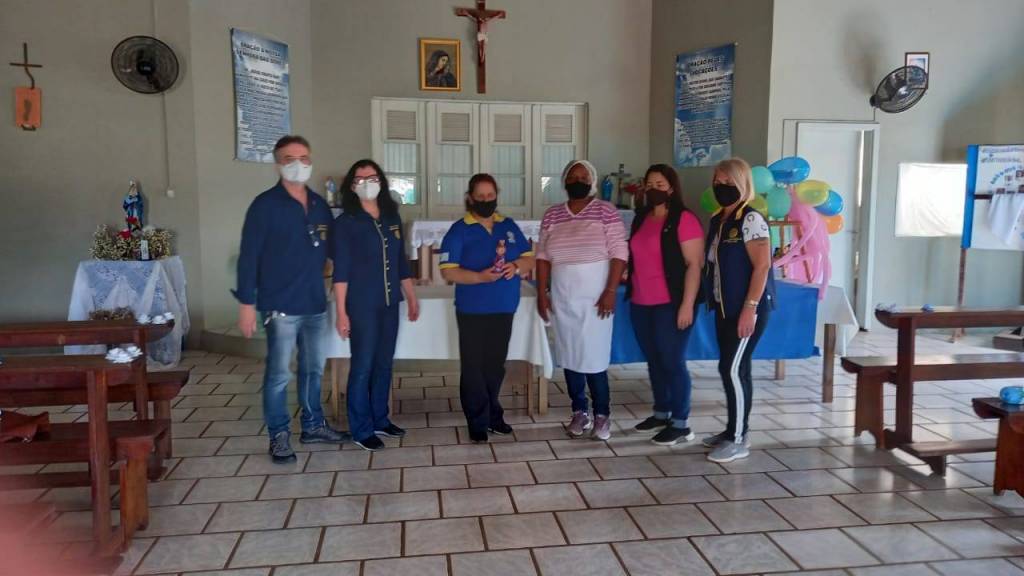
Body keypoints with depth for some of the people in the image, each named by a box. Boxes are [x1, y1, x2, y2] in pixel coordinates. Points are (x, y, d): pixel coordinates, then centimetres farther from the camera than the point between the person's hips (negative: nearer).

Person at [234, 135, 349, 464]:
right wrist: (246, 303, -12)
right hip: (281, 306, -5)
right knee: (279, 374, 1)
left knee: (314, 369, 15)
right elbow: (248, 258, -9)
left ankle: (313, 425, 30)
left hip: (316, 304, 6)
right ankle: (279, 436, 15)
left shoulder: (320, 206, 9)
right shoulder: (265, 205, -7)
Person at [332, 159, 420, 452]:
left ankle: (379, 419, 27)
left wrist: (411, 297, 13)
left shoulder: (392, 218, 9)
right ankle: (362, 429, 11)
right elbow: (341, 271, -10)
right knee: (363, 366, 0)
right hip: (361, 305, -5)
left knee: (384, 364, 13)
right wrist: (341, 311, -15)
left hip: (389, 303, 5)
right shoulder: (345, 222, -7)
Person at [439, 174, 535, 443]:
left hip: (504, 309, 4)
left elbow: (529, 258, 10)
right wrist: (480, 276, -25)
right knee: (474, 368, 2)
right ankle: (478, 422, 11)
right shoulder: (459, 230, -6)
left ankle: (493, 416, 28)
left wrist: (516, 266, -12)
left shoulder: (509, 226, 9)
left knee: (496, 366, 14)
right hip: (473, 311, -4)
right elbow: (448, 271, -12)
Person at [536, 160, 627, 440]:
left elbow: (619, 254, -8)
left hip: (594, 298, -4)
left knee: (594, 357, -5)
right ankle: (579, 412, 21)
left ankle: (602, 414, 11)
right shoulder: (552, 215, 7)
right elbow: (543, 256, 8)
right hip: (562, 299, 4)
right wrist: (541, 293, 2)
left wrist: (610, 292, -14)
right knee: (569, 356, 8)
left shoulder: (606, 212, -4)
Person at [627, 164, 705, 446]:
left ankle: (681, 424, 8)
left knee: (673, 362, -3)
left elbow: (694, 264, -14)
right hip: (641, 303, 7)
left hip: (670, 304, -7)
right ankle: (661, 413, 28)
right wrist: (624, 274, 10)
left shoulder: (684, 219, -10)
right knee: (654, 360, 14)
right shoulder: (641, 218, 13)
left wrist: (687, 304, -18)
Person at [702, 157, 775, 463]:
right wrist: (715, 302, 11)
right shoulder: (717, 221, 12)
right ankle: (733, 430, 24)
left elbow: (762, 266, -18)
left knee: (733, 369, -7)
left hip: (747, 307, -8)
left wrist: (750, 308, -22)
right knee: (730, 368, 12)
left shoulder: (751, 219, -13)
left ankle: (739, 440, 3)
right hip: (725, 307, 8)